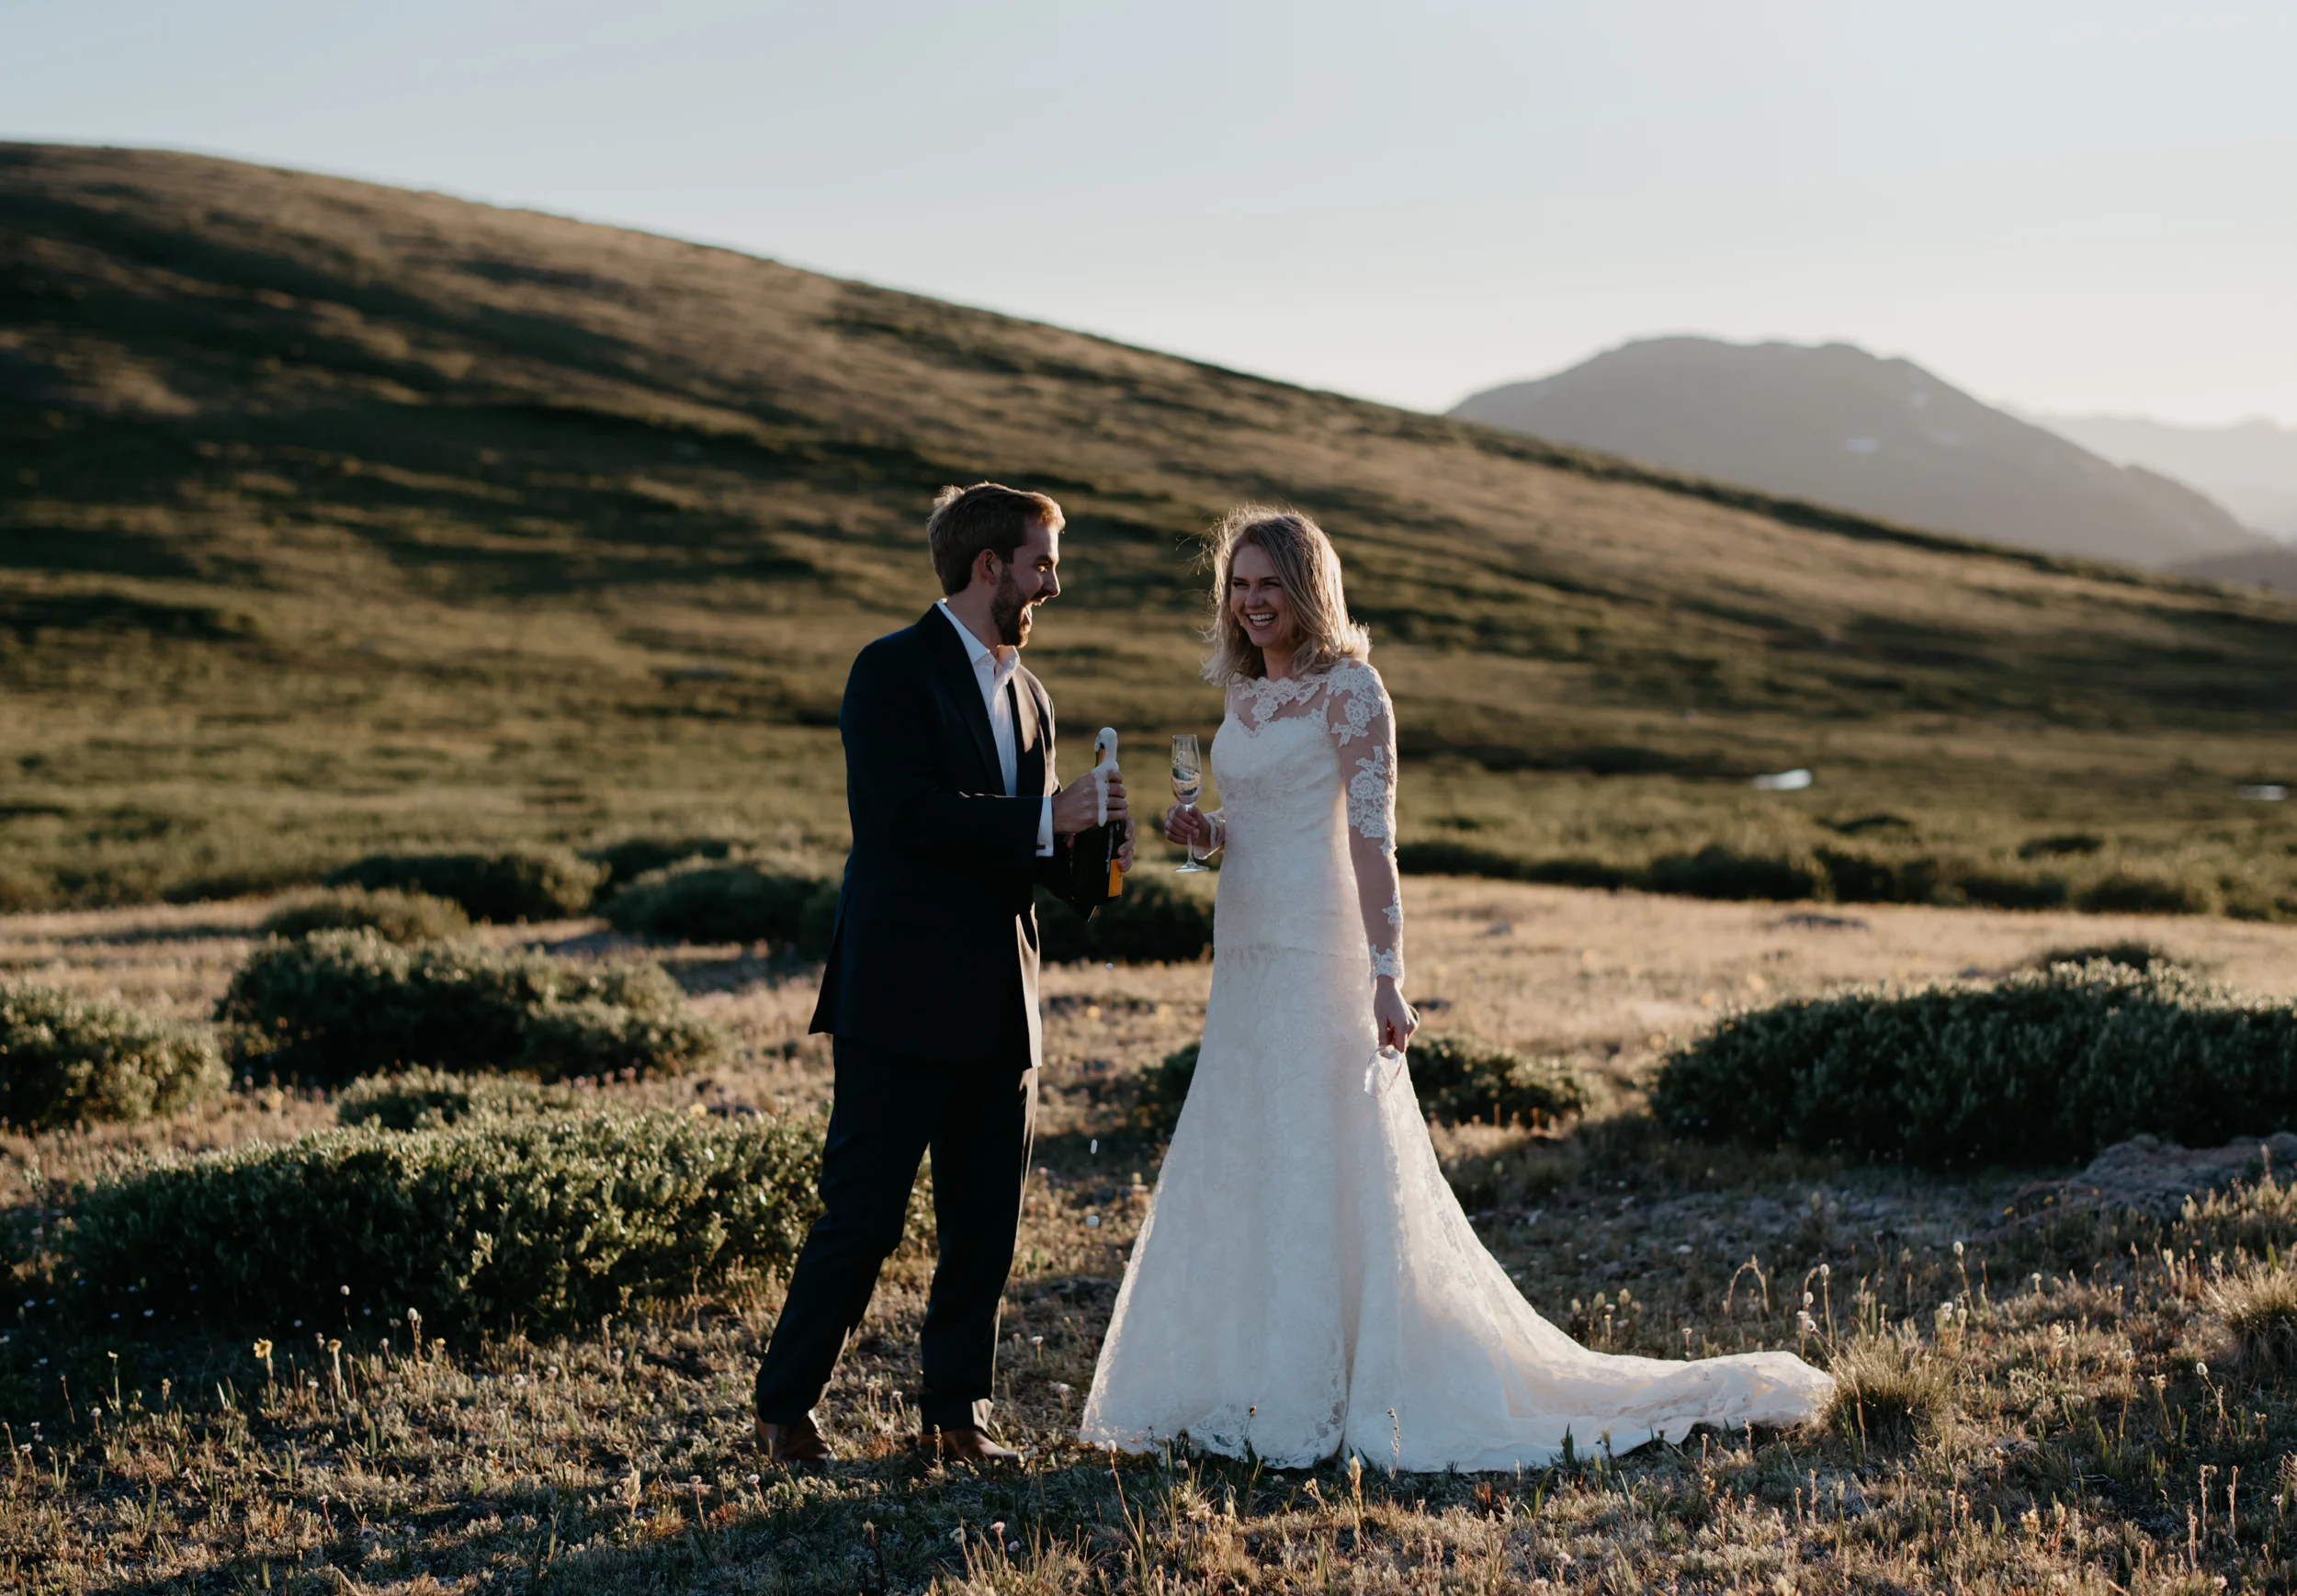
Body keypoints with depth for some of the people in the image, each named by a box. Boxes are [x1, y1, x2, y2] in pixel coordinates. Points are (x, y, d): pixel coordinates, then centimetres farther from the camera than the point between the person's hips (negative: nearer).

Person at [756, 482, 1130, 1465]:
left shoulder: (1026, 693, 18)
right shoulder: (893, 671, -6)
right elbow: (909, 812, -19)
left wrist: (1085, 851, 1)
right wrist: (1046, 820, -19)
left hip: (999, 1003, 7)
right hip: (903, 997, -7)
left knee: (986, 1225, 9)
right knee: (863, 1216, -4)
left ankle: (957, 1410, 20)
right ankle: (785, 1407, 9)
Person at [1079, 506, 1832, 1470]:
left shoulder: (1348, 688, -8)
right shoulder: (1245, 697, 14)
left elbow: (1372, 839, -14)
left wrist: (1385, 977, -20)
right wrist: (1202, 833, 2)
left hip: (1317, 959, -8)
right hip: (1244, 957, 8)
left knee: (1323, 1170, -4)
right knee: (1236, 1169, 10)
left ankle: (1318, 1403, 4)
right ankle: (1259, 1390, 20)